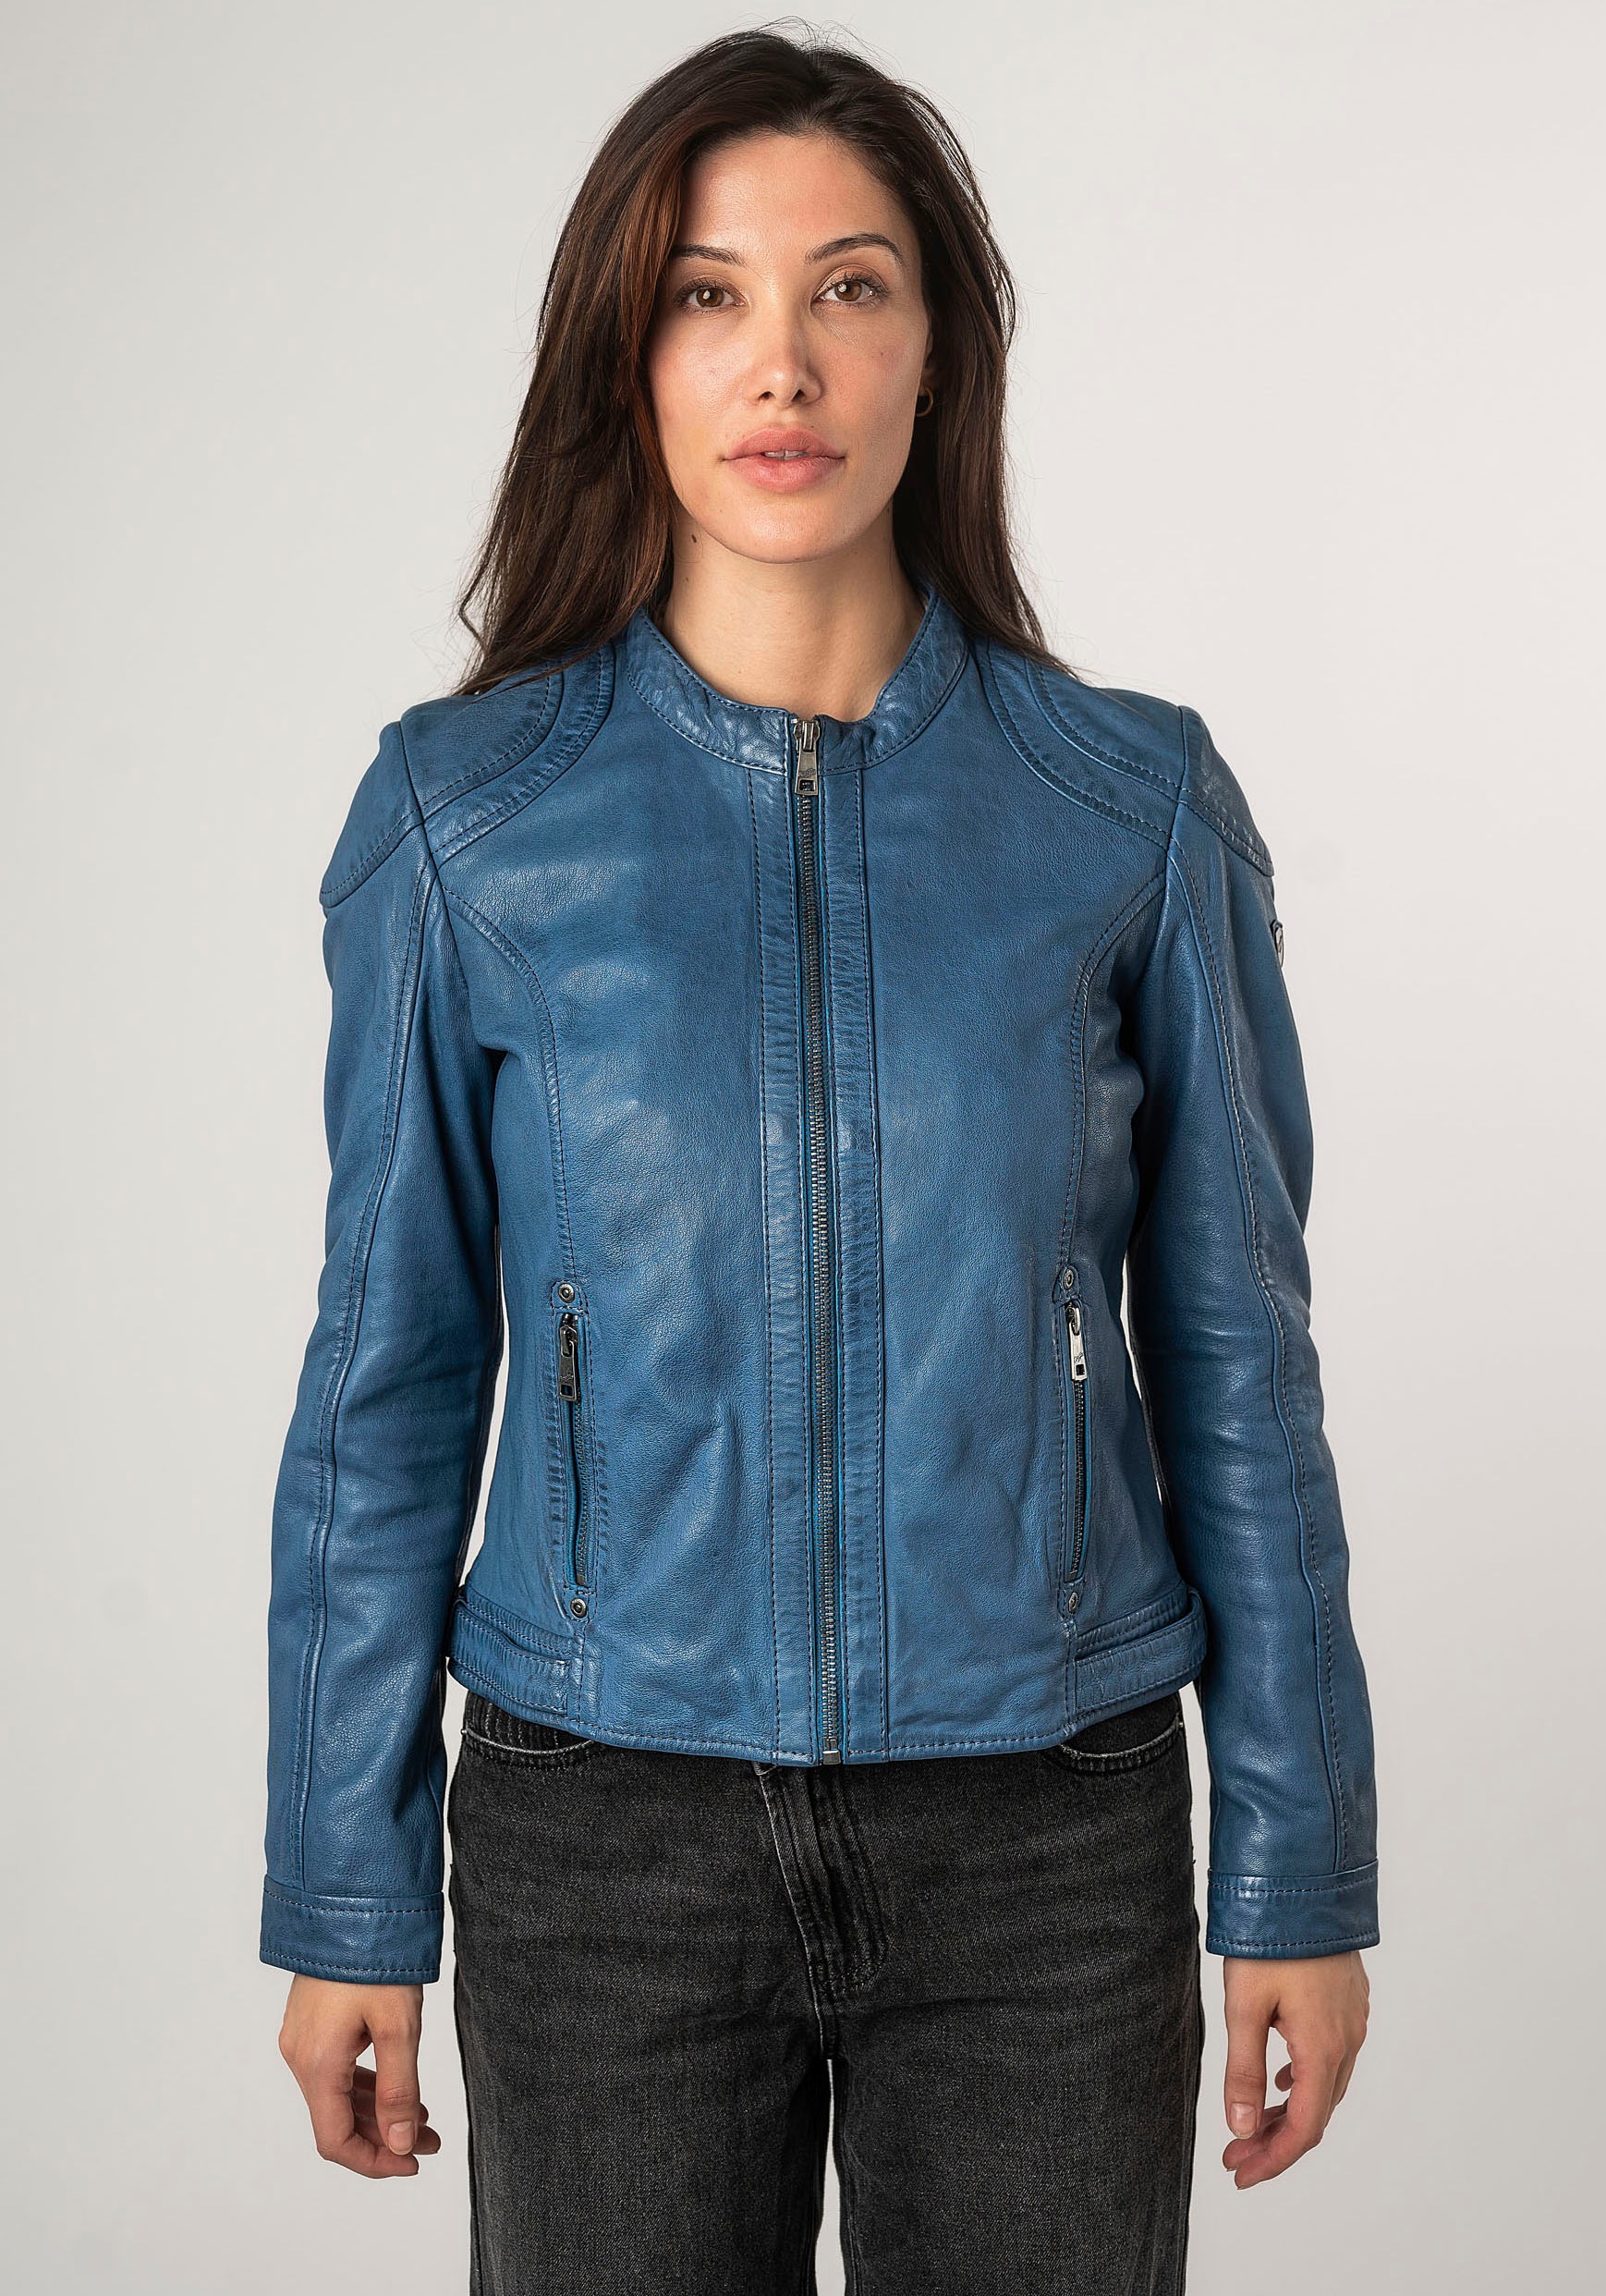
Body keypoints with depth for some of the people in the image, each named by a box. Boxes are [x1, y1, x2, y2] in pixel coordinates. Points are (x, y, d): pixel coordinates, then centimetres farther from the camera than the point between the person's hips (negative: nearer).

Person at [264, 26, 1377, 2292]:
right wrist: (346, 1893, 3)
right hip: (607, 1838, 0)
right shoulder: (463, 812, -4)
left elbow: (1234, 1362, 1)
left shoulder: (1137, 806, -4)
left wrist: (1301, 1867, 2)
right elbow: (389, 1378, 1)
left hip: (1047, 1838, 1)